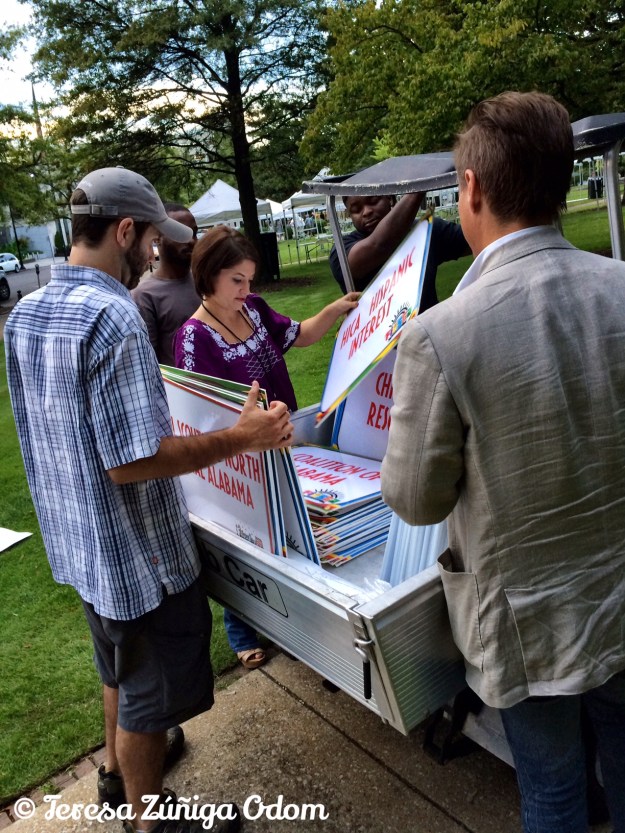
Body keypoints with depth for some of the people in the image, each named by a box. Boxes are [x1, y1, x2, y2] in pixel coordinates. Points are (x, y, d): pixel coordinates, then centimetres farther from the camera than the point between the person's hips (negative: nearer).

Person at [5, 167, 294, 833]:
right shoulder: (112, 316, -25)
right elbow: (132, 461, -29)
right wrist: (241, 438, -23)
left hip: (77, 541, 9)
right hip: (136, 551, -9)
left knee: (120, 667, 30)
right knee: (151, 693, 13)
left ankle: (119, 774, 52)